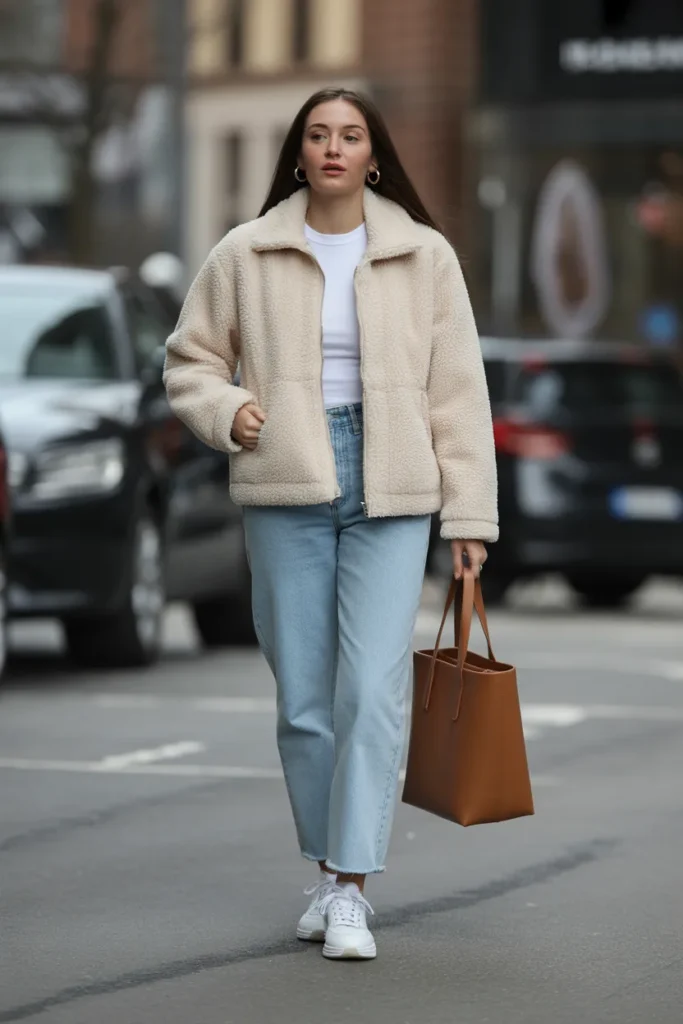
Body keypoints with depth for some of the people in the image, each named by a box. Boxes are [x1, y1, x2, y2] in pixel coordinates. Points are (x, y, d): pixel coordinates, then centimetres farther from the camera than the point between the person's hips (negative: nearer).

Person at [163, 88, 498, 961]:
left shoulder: (424, 256, 3)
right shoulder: (246, 256, 3)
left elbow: (457, 391, 4)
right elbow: (190, 359, 14)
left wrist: (469, 513, 1)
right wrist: (225, 411, -8)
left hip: (391, 495, -1)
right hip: (286, 494, 1)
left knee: (373, 688, -11)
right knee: (304, 697, 5)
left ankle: (351, 890, -9)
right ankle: (327, 871, 21)